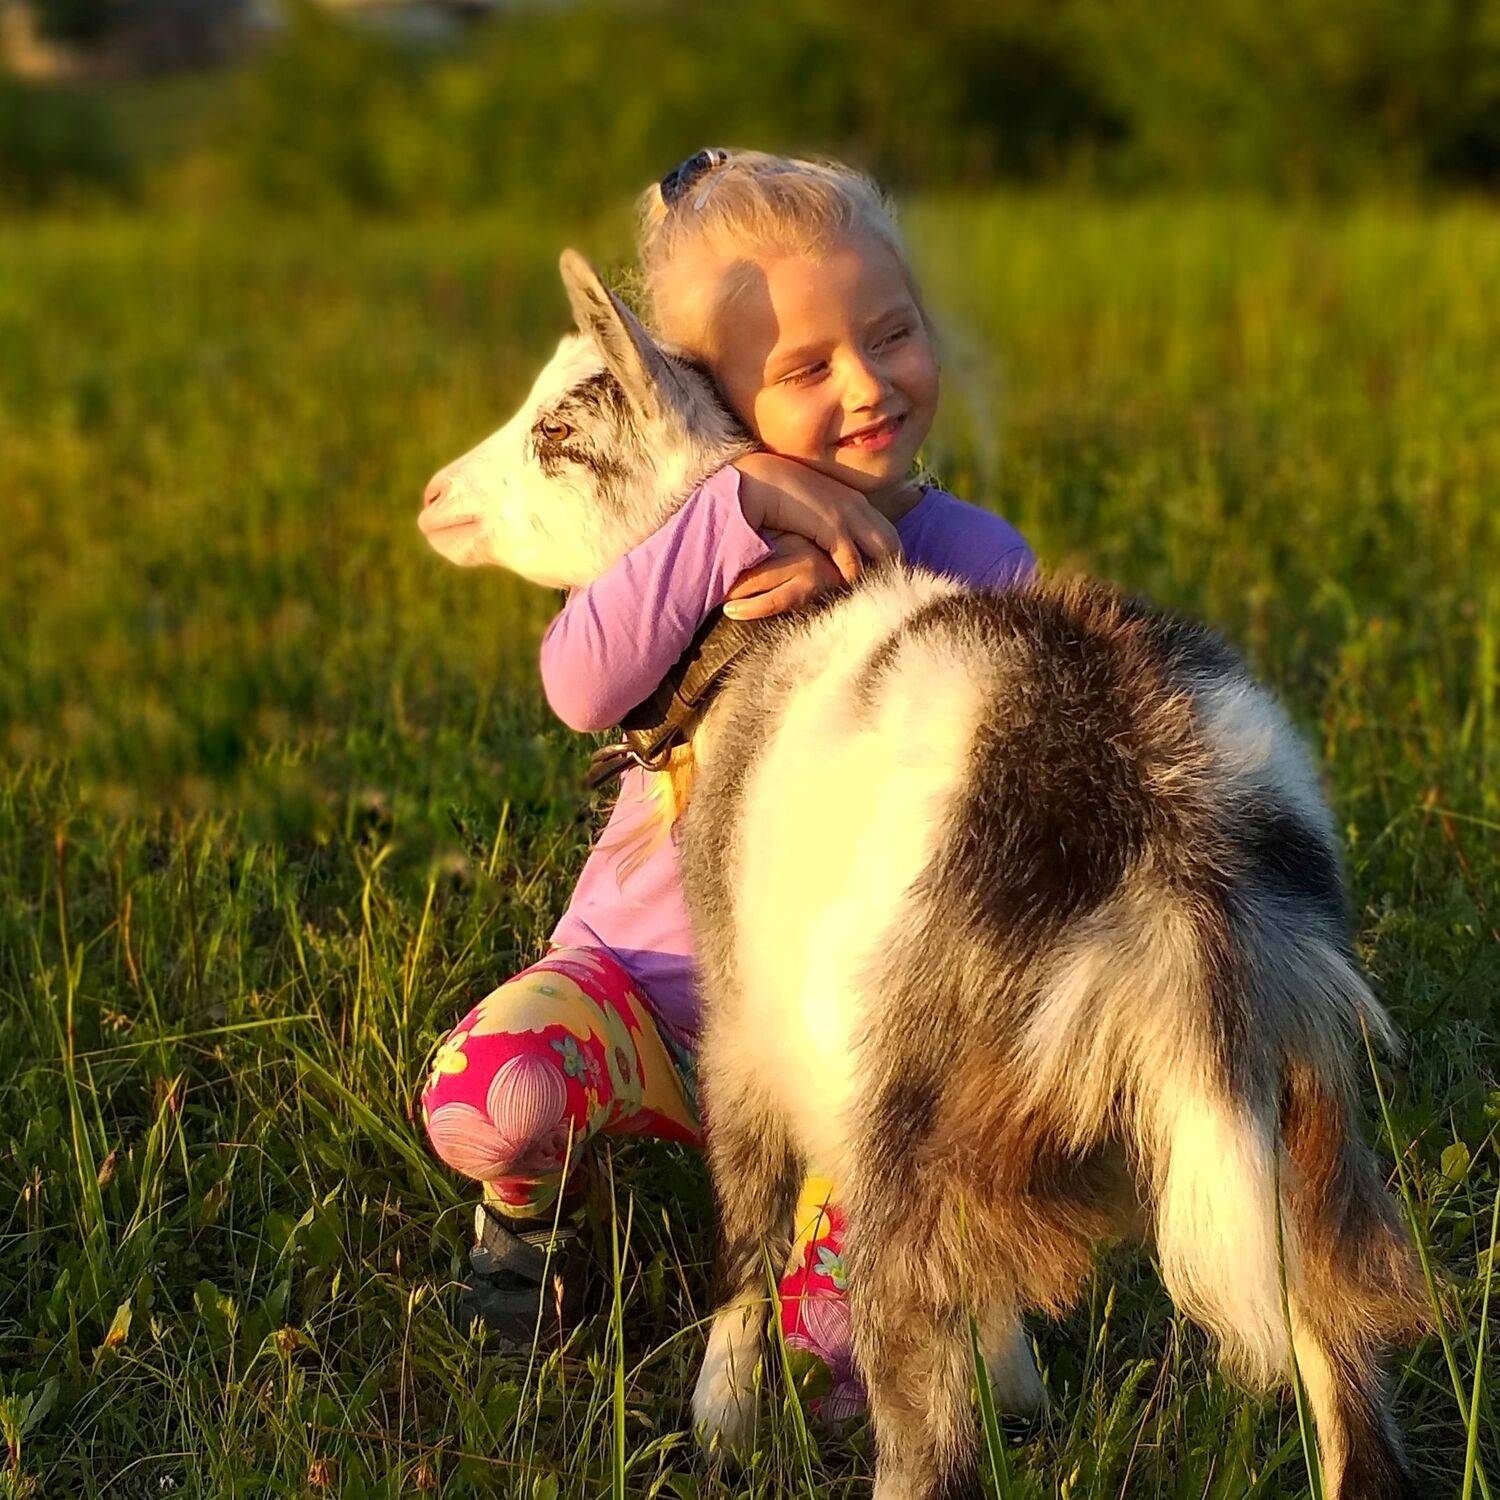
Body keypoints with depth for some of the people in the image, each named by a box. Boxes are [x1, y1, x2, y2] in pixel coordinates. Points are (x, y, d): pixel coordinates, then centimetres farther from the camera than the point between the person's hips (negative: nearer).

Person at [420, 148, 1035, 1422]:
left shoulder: (980, 563, -2)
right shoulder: (704, 528, -4)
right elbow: (584, 688, -24)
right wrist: (739, 504, -31)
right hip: (645, 978, 1)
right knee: (482, 1100, -29)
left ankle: (820, 1329, 2)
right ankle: (532, 1207, 9)